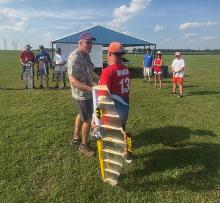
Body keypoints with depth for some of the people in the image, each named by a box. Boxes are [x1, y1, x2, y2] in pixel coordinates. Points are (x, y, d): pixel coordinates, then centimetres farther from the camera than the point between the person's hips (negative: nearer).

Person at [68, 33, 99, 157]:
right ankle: (84, 145, 22)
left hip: (86, 92, 10)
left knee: (81, 115, 23)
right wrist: (91, 89, -37)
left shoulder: (86, 55, 5)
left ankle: (75, 138, 42)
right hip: (82, 93, -10)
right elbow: (73, 81, -31)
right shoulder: (75, 58, -24)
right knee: (88, 119, 2)